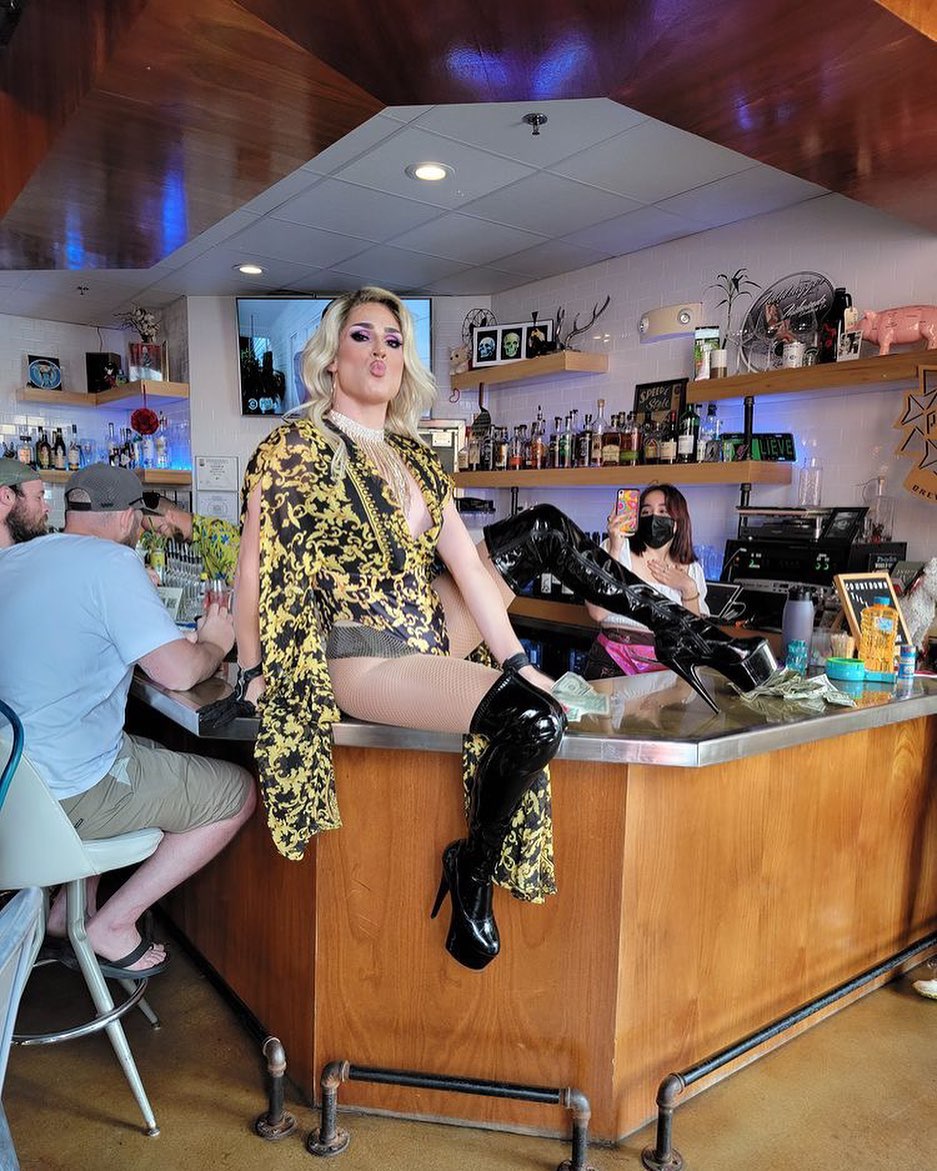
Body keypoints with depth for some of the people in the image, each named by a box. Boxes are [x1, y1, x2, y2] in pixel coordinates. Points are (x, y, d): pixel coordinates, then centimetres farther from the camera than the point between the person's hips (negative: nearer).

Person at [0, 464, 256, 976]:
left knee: (147, 753, 33)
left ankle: (69, 906, 29)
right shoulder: (111, 563, -17)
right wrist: (212, 644, 1)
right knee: (237, 793, 5)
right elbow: (179, 673, -21)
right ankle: (111, 925, 10)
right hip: (67, 792, -9)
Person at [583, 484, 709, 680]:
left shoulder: (692, 570, 12)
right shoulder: (615, 549, 1)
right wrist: (615, 549, -12)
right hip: (612, 664, -2)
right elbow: (598, 613, -11)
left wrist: (689, 589, -3)